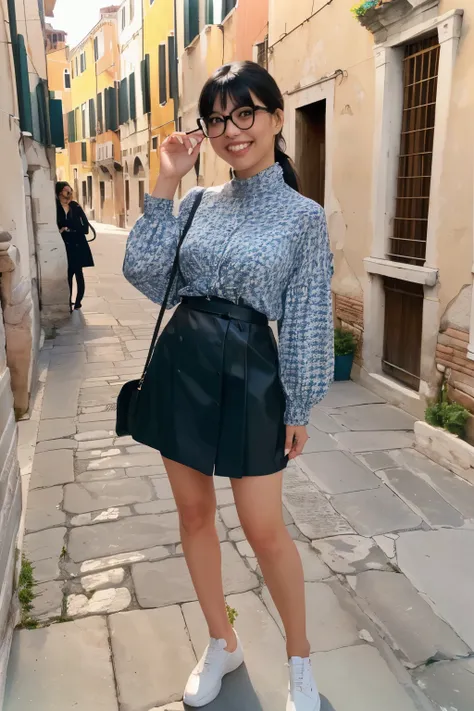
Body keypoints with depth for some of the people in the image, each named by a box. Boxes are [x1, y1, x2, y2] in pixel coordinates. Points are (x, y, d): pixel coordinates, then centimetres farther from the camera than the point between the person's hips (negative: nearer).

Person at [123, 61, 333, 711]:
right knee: (194, 512, 13)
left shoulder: (304, 216, -4)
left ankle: (300, 657, 31)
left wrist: (299, 408, -4)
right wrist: (165, 185, -4)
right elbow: (146, 276, -2)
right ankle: (222, 644, 37)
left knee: (263, 527, 3)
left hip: (250, 371, -4)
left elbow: (306, 319, -4)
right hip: (181, 363, 5)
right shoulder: (198, 202, 7)